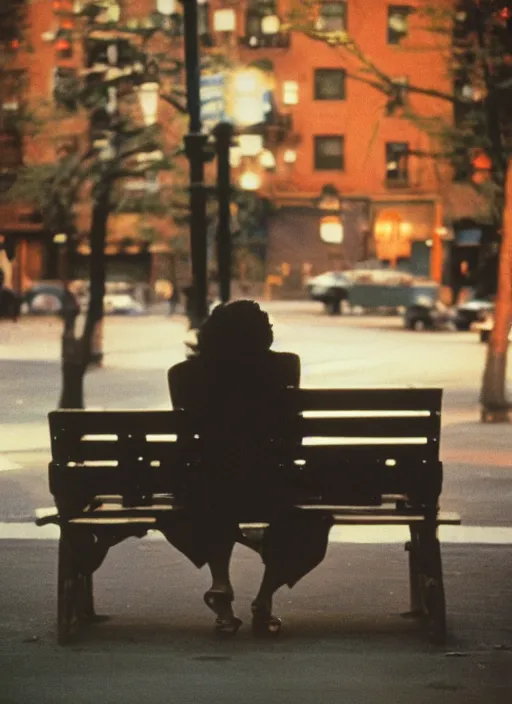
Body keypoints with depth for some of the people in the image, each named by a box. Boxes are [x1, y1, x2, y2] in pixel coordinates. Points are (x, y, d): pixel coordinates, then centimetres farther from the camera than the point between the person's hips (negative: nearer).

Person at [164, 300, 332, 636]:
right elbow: (292, 433, 8)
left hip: (207, 496, 1)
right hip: (269, 492, -1)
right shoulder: (282, 367, 1)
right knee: (314, 521, 31)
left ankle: (221, 582, 17)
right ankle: (265, 599, 15)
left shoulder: (187, 374, 3)